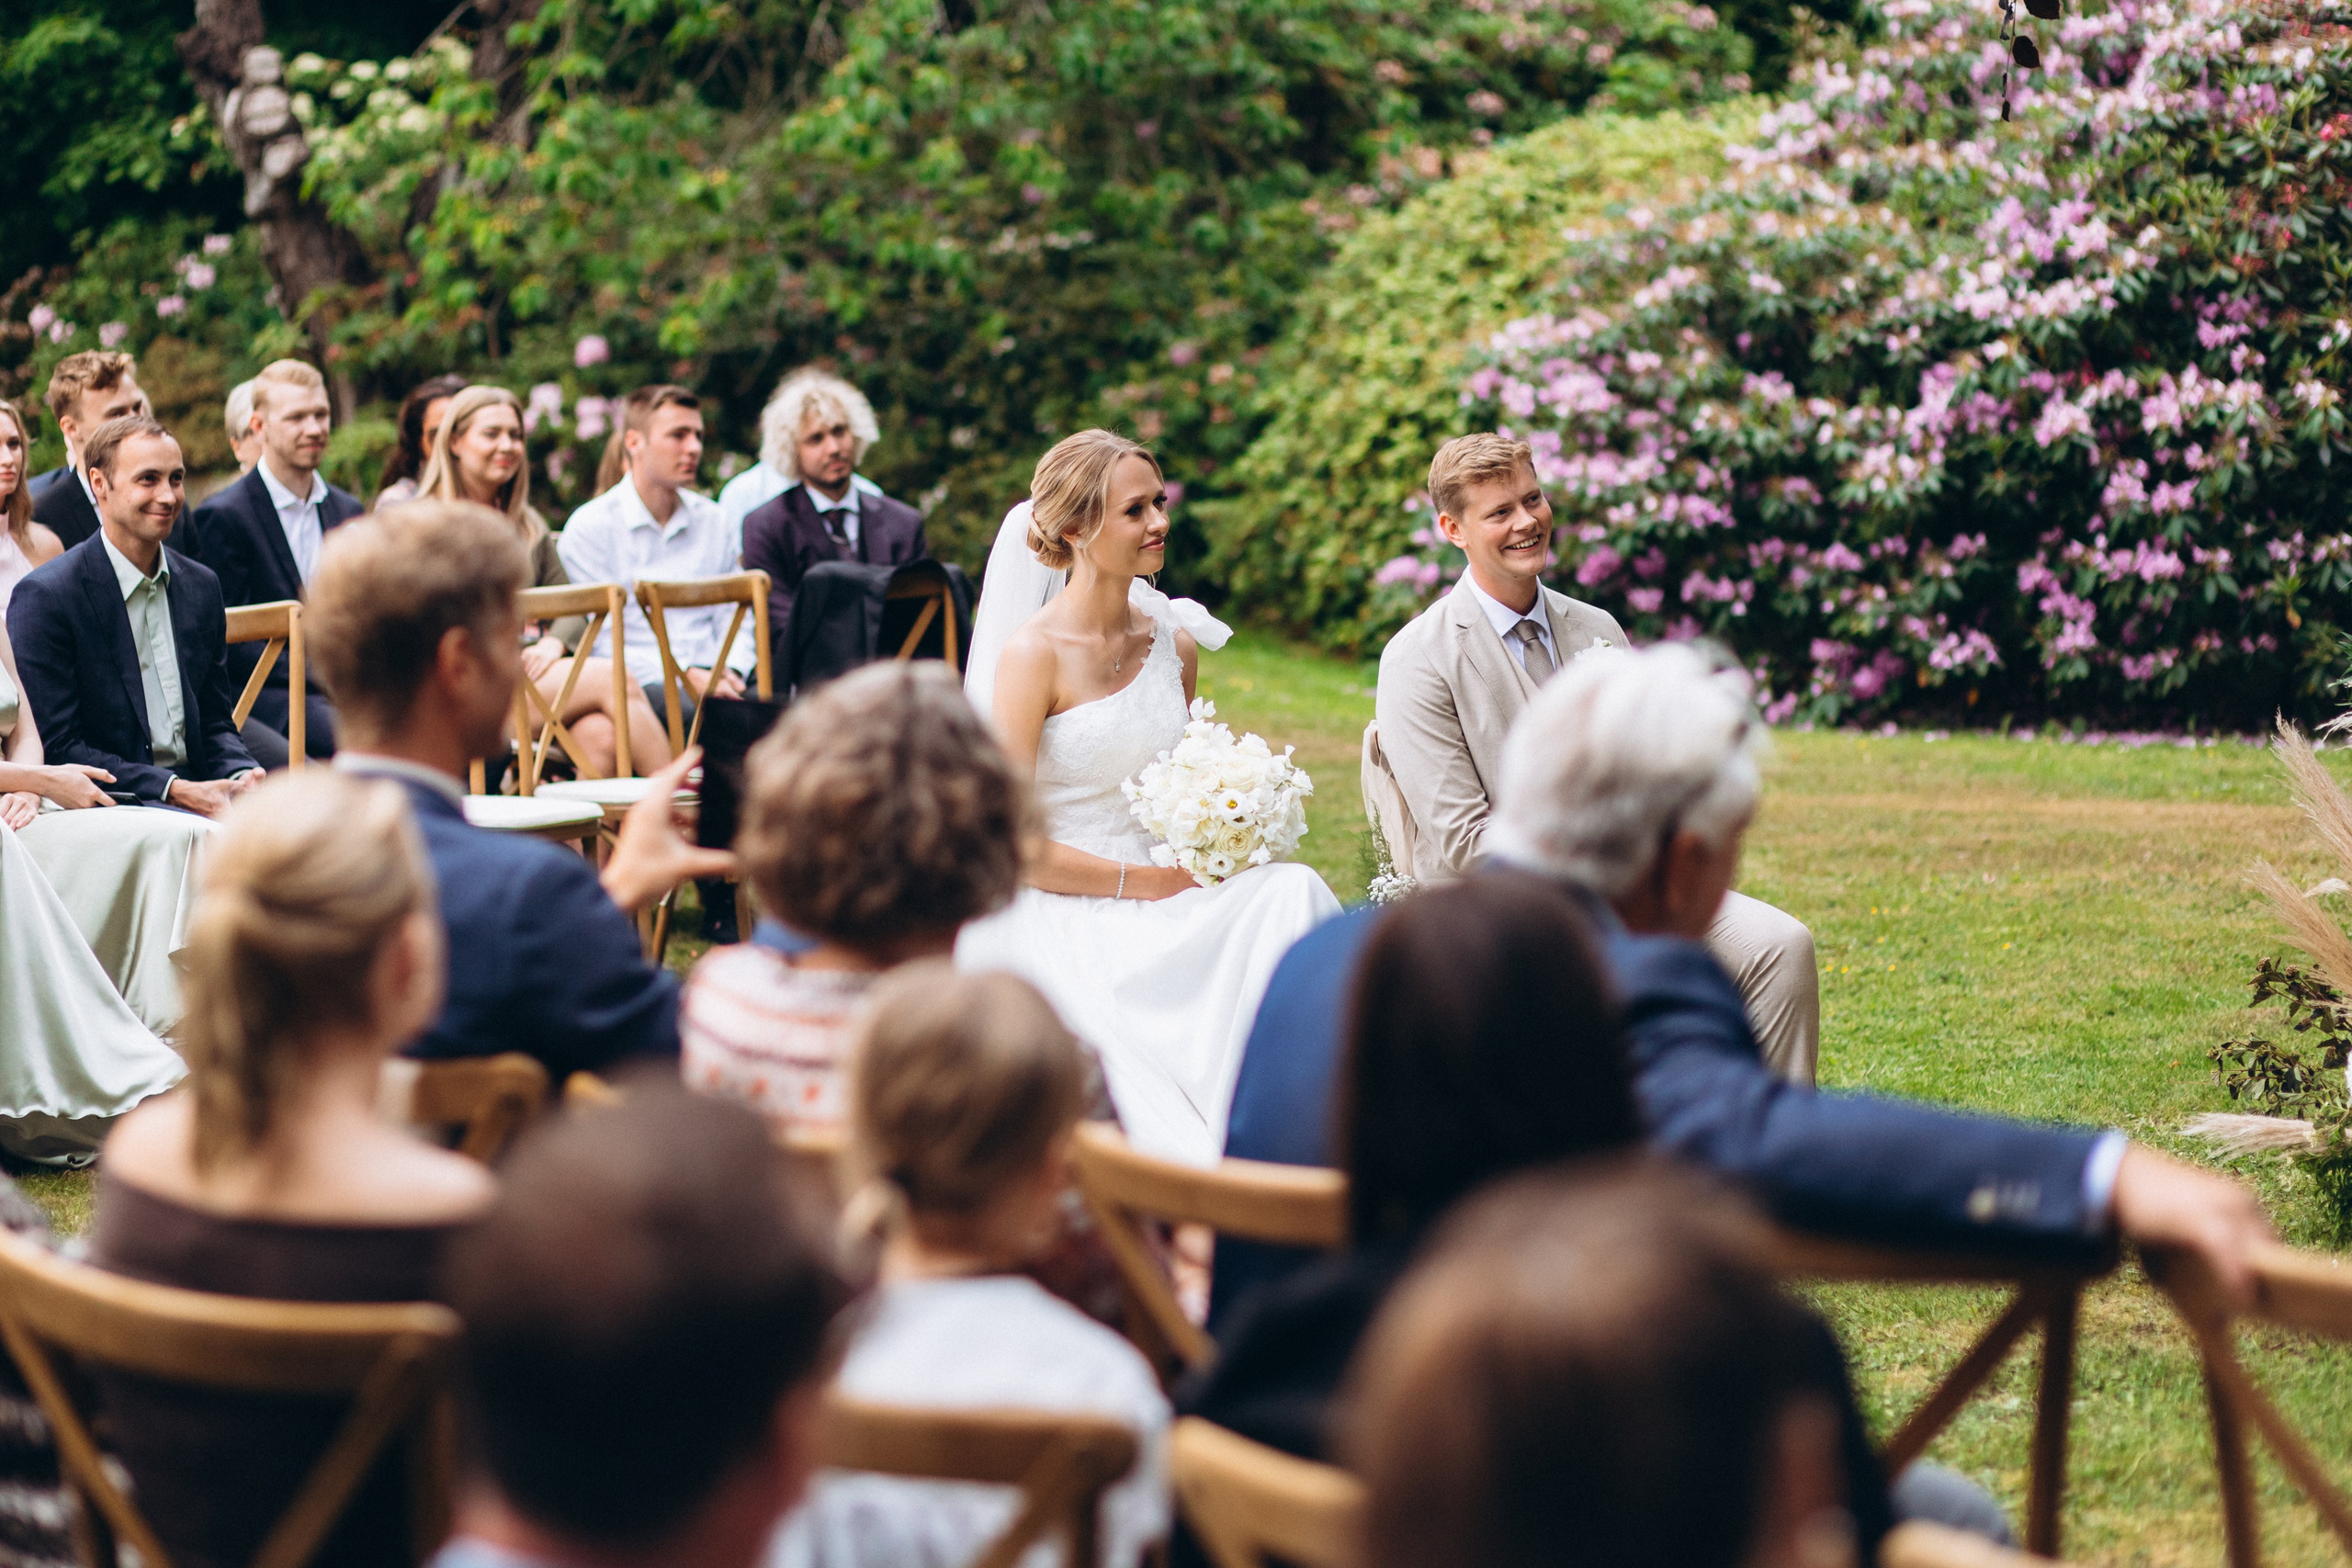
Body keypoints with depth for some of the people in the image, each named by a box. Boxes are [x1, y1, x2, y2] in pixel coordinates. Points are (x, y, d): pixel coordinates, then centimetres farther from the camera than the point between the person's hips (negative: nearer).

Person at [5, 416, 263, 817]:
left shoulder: (201, 586, 14)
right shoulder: (44, 596, -7)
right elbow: (54, 748, -10)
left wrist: (242, 775, -5)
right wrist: (173, 790, -18)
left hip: (194, 791, 7)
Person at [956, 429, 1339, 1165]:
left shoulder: (1176, 647, 13)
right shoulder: (1035, 655, -8)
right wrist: (1139, 881, -10)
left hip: (1160, 902, 6)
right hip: (1062, 919, -6)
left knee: (1291, 890, -25)